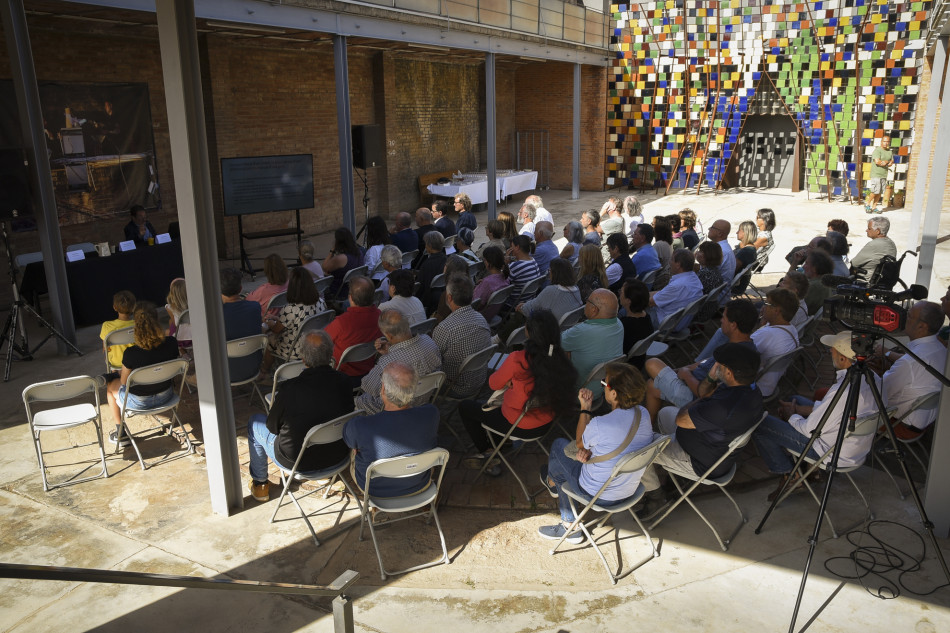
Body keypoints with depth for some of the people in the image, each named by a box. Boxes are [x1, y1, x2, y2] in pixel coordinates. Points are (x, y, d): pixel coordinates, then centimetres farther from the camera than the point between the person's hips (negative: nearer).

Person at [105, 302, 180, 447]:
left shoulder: (131, 354, -30)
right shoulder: (171, 344, -20)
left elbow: (124, 382, -12)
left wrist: (122, 372, 10)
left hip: (139, 401, -3)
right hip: (166, 396, 3)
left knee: (111, 385, 28)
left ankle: (120, 434, 38)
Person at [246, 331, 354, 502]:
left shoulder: (289, 389, -28)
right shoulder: (343, 382, -18)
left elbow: (272, 426, -12)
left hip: (297, 463, -4)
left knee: (255, 422, 21)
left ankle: (260, 483, 37)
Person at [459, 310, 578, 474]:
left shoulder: (518, 359, -30)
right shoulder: (560, 357, -14)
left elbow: (494, 384, -11)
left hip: (519, 427, -6)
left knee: (465, 407, 17)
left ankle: (487, 455, 28)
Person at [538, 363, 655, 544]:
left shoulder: (600, 425, -32)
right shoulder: (643, 414, -11)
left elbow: (580, 443, -8)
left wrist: (585, 407, -3)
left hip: (599, 496, -6)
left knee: (559, 445, 13)